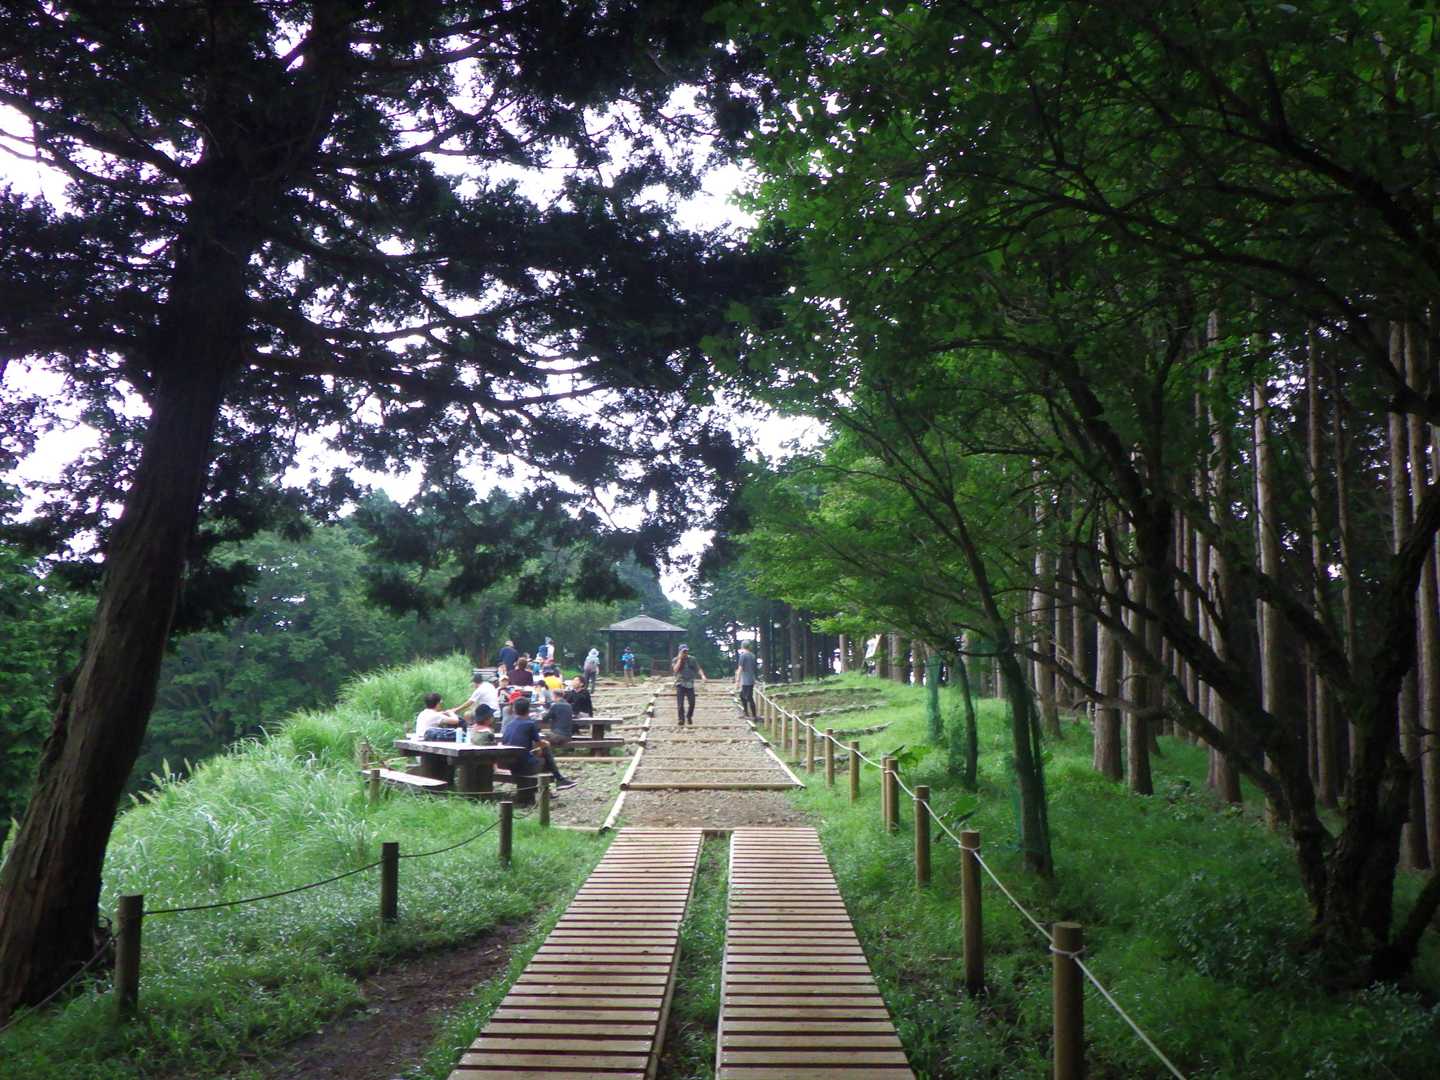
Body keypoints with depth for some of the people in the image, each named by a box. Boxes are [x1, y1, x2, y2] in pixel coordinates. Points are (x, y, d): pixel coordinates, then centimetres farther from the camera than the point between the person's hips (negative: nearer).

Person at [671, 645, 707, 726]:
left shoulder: (692, 659, 8)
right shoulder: (675, 660, 3)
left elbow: (698, 668, 0)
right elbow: (675, 670, -14)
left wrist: (703, 676, -18)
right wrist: (680, 659, -12)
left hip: (690, 684, 2)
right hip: (680, 684, -2)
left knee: (692, 703, -3)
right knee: (680, 703, -9)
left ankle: (689, 717, 20)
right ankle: (681, 719, 1)